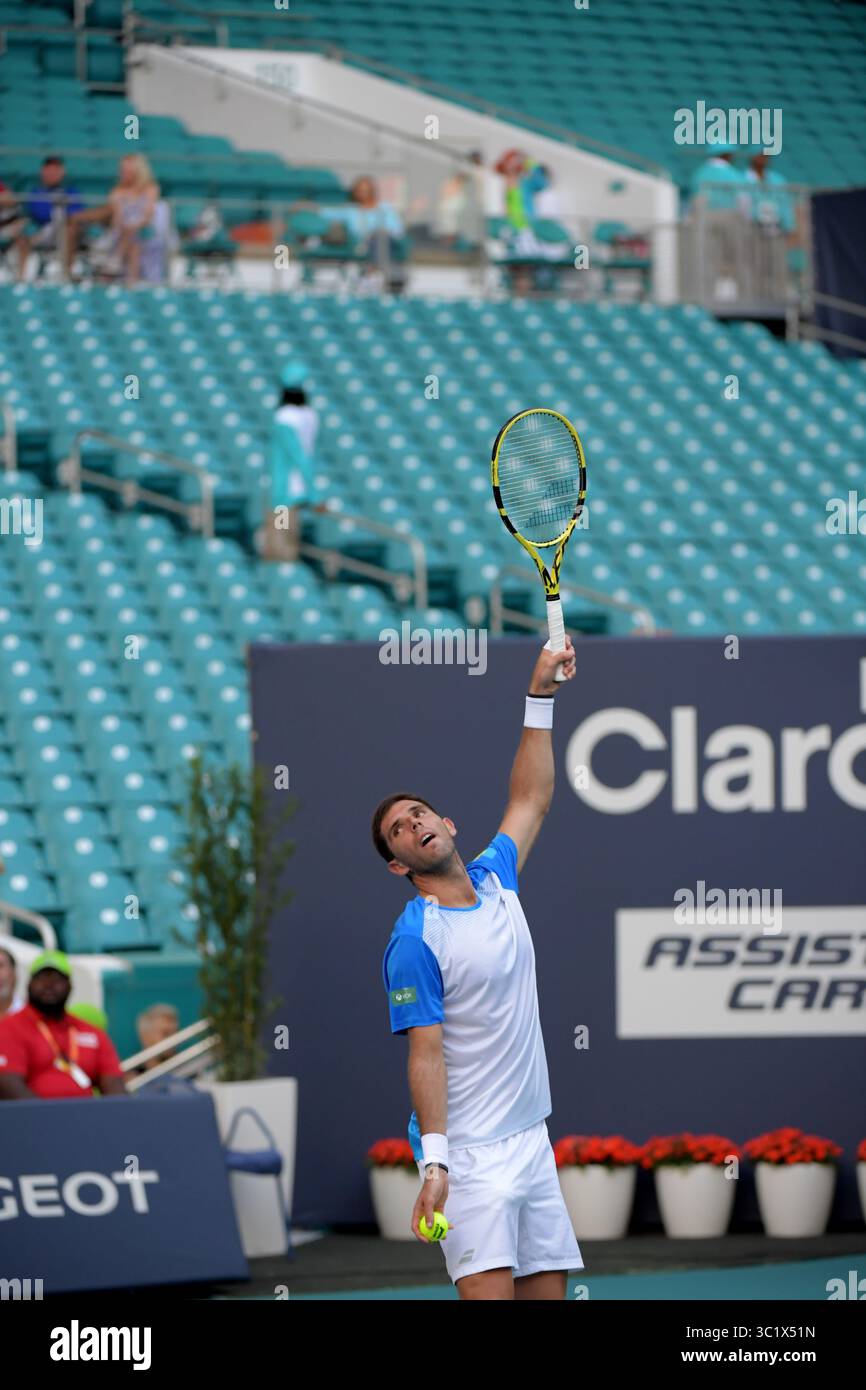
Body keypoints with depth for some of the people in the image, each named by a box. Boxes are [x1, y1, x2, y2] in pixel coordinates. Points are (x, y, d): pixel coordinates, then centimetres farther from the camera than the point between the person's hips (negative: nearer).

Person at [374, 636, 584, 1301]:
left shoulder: (495, 881, 10)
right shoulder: (414, 941, -11)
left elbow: (532, 801, 23)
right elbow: (426, 1053, -15)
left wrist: (541, 697, 18)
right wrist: (433, 1161, -23)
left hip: (531, 1139, 7)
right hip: (470, 1153, -7)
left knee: (549, 1288, 5)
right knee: (490, 1294, -17)